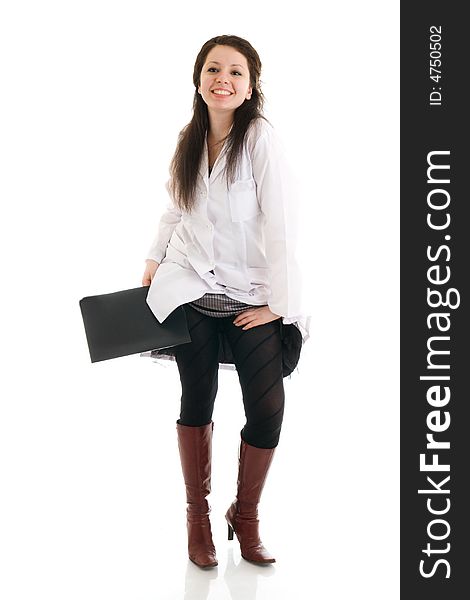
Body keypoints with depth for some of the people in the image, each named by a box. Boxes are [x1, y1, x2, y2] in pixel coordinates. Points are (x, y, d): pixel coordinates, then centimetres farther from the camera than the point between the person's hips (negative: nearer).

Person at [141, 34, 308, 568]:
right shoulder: (189, 141, 4)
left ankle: (245, 516, 16)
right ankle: (198, 516, 23)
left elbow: (280, 224, -15)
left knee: (268, 410, -8)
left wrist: (278, 303, -14)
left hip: (251, 298, -3)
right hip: (192, 290, 3)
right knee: (197, 403, 4)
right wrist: (155, 259, 10)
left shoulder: (260, 139, -12)